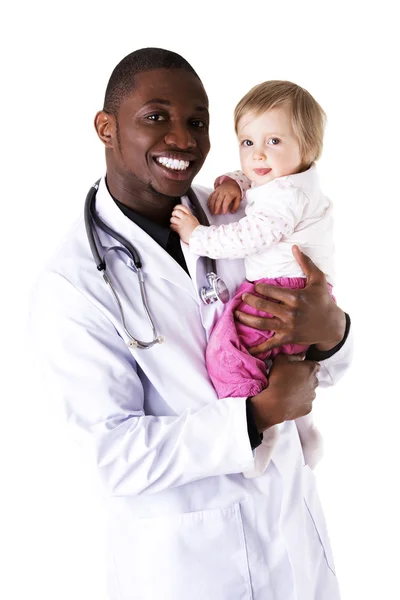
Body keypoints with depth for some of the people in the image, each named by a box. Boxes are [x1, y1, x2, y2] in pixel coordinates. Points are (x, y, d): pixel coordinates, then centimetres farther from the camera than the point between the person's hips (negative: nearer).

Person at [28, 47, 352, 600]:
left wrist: (329, 331, -23)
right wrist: (259, 413, -24)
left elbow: (320, 371, 0)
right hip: (178, 554, -4)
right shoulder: (69, 284, -17)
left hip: (288, 509, 4)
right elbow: (119, 457, -20)